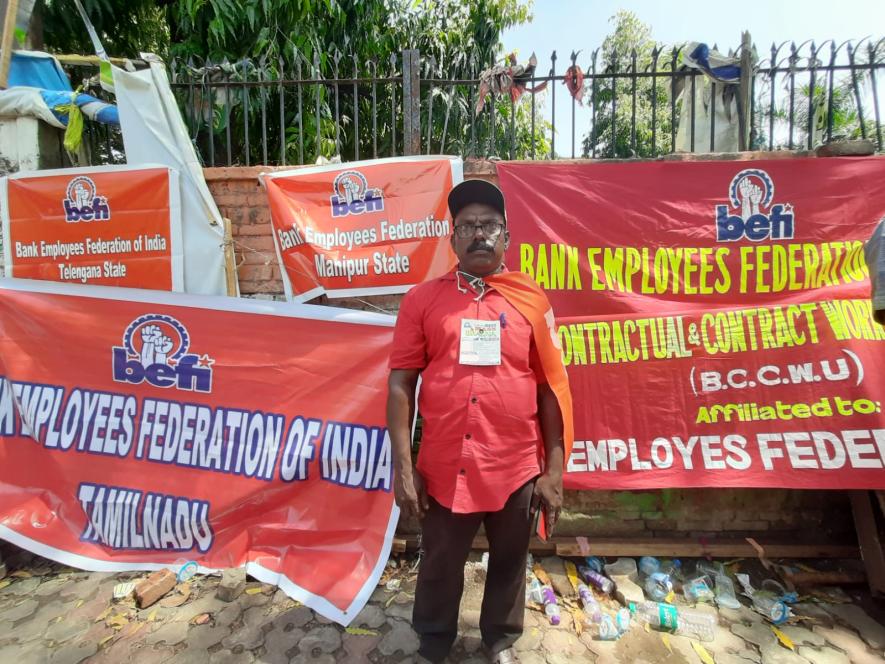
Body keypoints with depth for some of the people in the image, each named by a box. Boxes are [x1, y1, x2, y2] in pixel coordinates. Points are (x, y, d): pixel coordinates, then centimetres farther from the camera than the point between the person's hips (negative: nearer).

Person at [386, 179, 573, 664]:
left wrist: (554, 470, 1)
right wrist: (402, 466, -5)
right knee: (440, 566, 19)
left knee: (508, 562, 22)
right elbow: (401, 383, -2)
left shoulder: (531, 301, 0)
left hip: (516, 468, 1)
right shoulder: (423, 299, -1)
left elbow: (551, 389, 2)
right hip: (444, 469, 0)